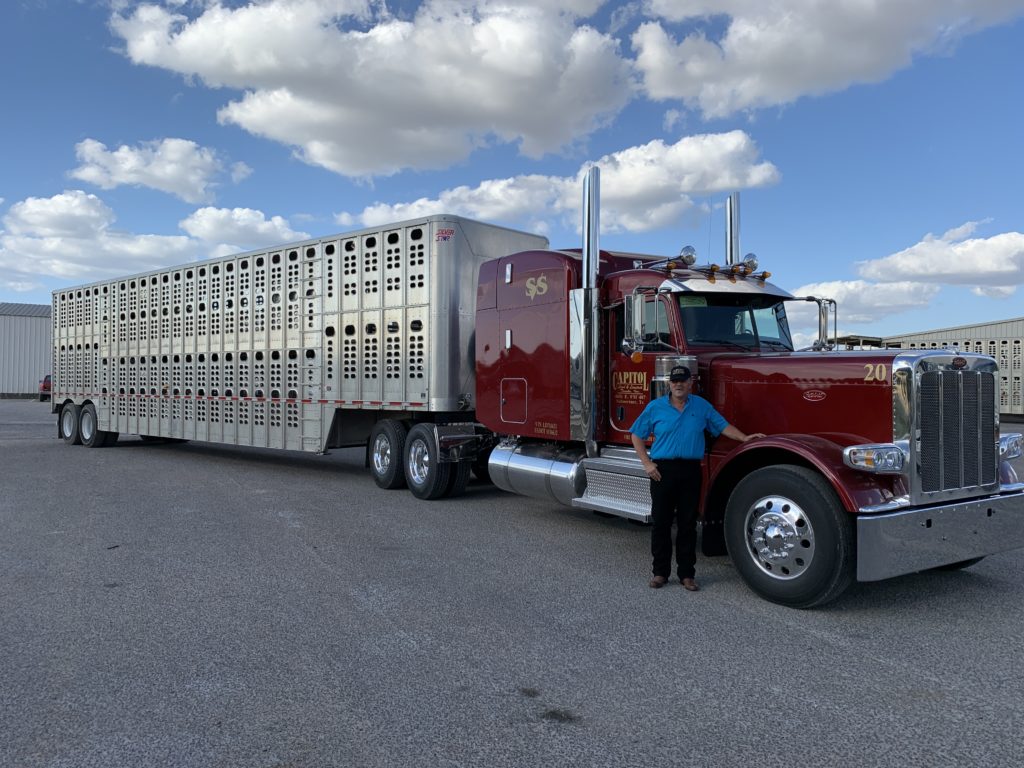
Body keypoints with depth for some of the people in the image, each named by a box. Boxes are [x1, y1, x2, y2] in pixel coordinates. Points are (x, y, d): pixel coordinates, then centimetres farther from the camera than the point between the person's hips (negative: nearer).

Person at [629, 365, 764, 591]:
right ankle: (660, 571, 13)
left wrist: (745, 438, -4)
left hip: (690, 470, 1)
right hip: (663, 469, -1)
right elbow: (637, 435, 6)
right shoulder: (655, 407, 2)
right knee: (661, 522, 3)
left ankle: (687, 573, 14)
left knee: (688, 523, 5)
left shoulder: (702, 406, 8)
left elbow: (723, 426, 11)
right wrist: (646, 463, -2)